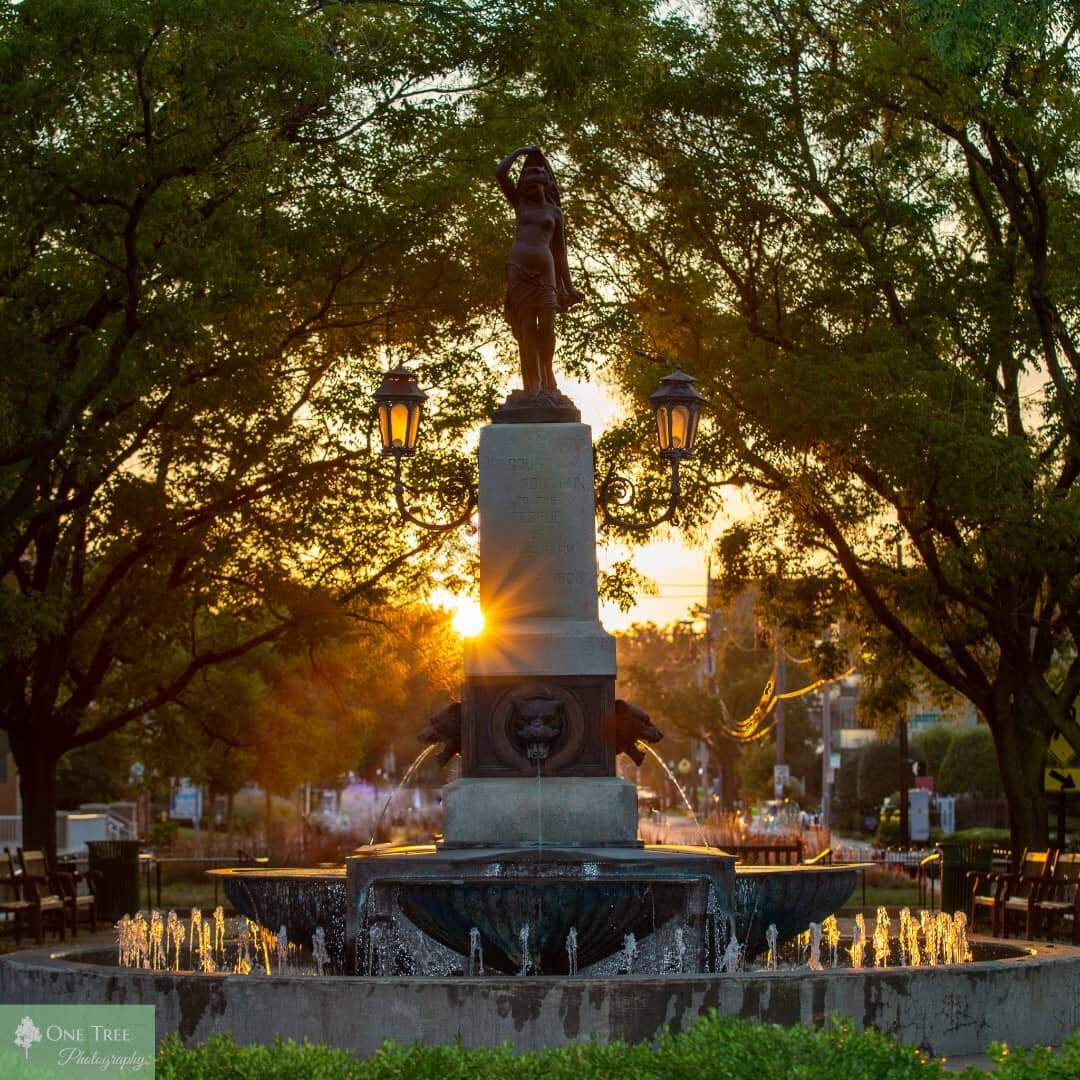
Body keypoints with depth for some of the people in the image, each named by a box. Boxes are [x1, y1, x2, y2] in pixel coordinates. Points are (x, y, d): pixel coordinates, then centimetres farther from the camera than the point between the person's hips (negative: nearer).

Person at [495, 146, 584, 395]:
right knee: (527, 326, -6)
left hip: (544, 270, 0)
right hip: (518, 269, 0)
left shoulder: (554, 211, 16)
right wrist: (521, 151, 15)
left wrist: (568, 285, 12)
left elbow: (560, 249, 15)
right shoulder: (520, 203, 18)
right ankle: (534, 383, -8)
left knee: (546, 326, -12)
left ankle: (548, 375, 3)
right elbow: (500, 173, 10)